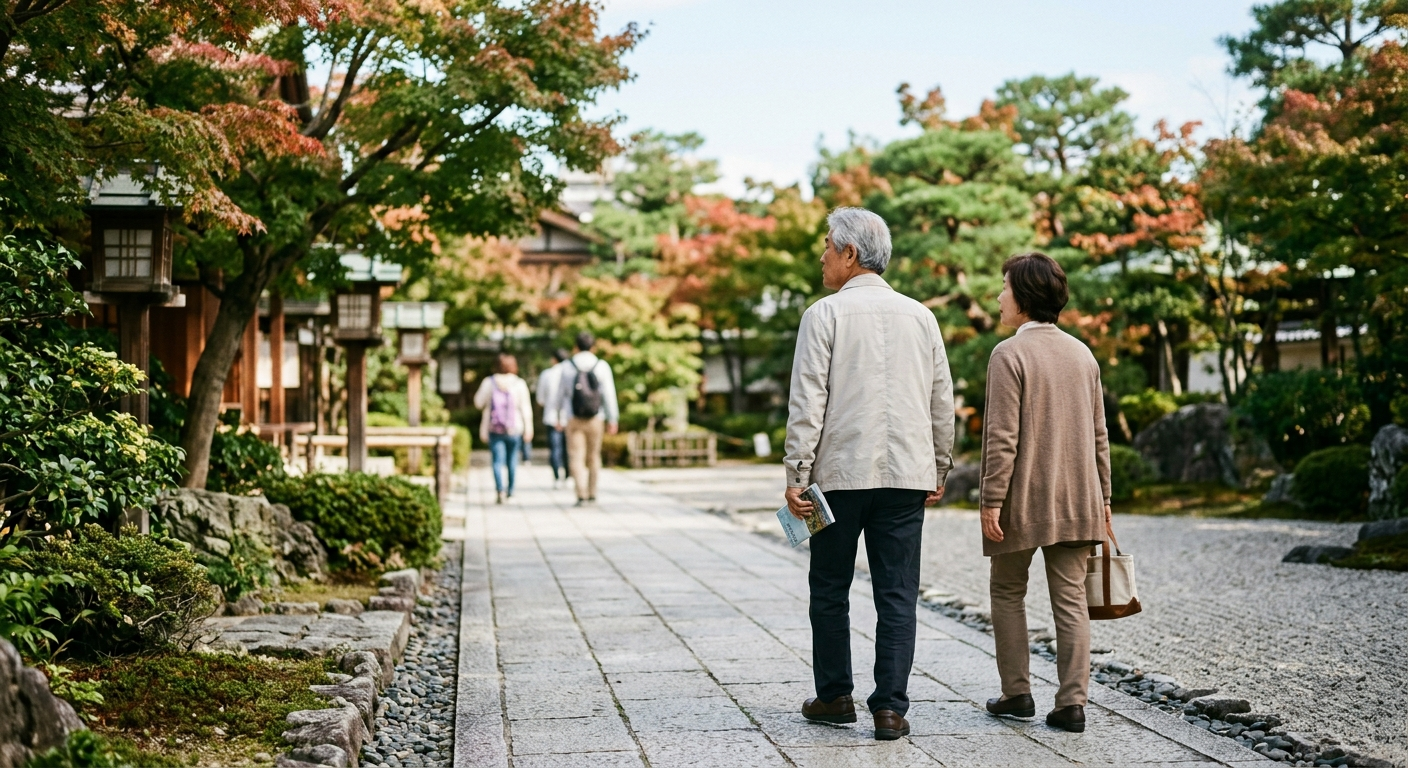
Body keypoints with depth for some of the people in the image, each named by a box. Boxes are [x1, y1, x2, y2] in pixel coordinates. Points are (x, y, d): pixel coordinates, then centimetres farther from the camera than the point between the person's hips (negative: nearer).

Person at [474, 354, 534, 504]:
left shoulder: (489, 382, -1)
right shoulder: (519, 384, -1)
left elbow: (479, 403, -1)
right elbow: (525, 408, -2)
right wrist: (528, 428, 2)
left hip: (495, 428, -1)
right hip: (514, 428, 1)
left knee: (498, 461, -4)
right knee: (512, 460, 15)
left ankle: (500, 489, -22)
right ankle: (510, 490, 25)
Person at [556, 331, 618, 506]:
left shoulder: (568, 367, -3)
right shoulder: (602, 366, -4)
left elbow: (561, 393, 5)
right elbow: (609, 394, -7)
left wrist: (559, 416, 21)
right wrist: (612, 420, -2)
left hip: (574, 420, -1)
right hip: (596, 419, 1)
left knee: (576, 458, -2)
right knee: (593, 456, 16)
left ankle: (582, 495, -15)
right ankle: (592, 494, 23)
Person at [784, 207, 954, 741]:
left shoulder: (825, 314, -4)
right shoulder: (920, 316, 8)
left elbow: (808, 401, -8)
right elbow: (942, 401, 12)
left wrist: (796, 473, -6)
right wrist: (940, 470, 20)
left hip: (840, 475, -3)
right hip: (906, 475, 3)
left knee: (830, 590, 12)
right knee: (897, 595, 4)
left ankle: (835, 697, 20)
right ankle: (890, 708, 3)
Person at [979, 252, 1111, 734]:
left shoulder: (1009, 354, -11)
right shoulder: (1082, 354, 9)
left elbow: (1002, 437, -16)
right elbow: (1098, 434, 12)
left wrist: (991, 501, -13)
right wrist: (1101, 496, 18)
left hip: (1024, 500, -5)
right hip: (1076, 500, 5)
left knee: (1008, 593, 12)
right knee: (1070, 600, 6)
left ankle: (1017, 694, 14)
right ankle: (1072, 703, 3)